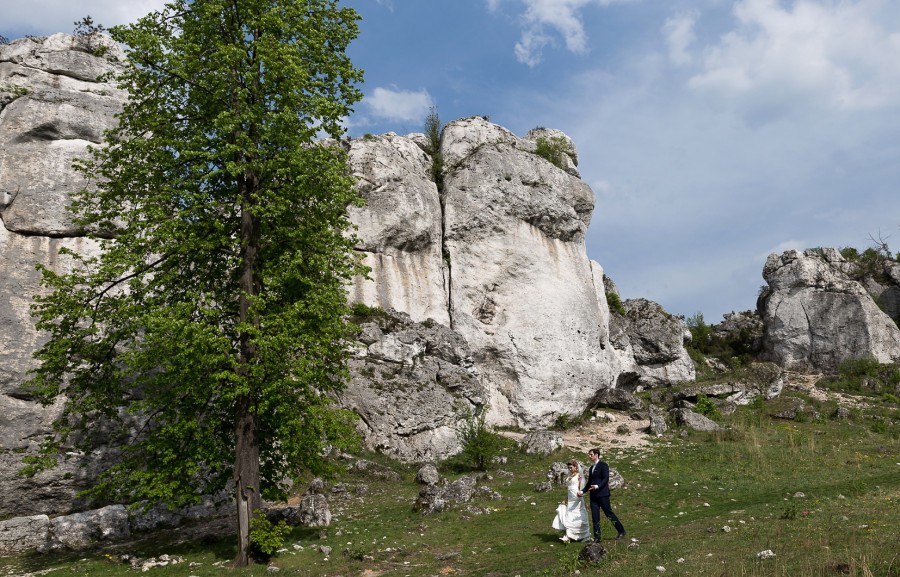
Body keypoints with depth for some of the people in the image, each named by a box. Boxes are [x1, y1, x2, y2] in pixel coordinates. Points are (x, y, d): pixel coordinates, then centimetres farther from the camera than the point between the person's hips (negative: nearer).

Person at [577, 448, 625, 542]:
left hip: (602, 494, -7)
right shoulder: (591, 468, 19)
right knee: (595, 517, 3)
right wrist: (582, 491, 6)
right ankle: (597, 537, 6)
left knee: (609, 513, -2)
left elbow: (606, 478, -14)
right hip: (593, 495, 7)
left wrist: (598, 486, -27)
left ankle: (621, 531, 15)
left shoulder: (603, 465, -4)